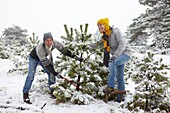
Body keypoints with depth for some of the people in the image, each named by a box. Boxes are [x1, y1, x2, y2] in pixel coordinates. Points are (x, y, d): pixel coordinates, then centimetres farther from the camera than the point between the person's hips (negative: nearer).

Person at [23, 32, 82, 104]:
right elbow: (45, 63, -39)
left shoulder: (55, 43, -30)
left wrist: (75, 57, -23)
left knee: (51, 73, -2)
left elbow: (64, 50, -17)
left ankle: (53, 92, 14)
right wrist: (56, 73, -40)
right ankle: (25, 94, -9)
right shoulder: (40, 48, -42)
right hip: (34, 58, -5)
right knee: (31, 75, -19)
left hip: (44, 57, 5)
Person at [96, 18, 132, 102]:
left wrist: (115, 55, -31)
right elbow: (107, 49, 17)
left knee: (112, 63, -33)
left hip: (125, 53, -8)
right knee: (119, 76, 8)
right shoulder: (105, 36, 9)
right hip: (118, 55, 8)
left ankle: (111, 86, -29)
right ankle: (121, 96, 15)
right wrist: (106, 60, 10)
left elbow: (123, 44, -24)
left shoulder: (115, 31, -16)